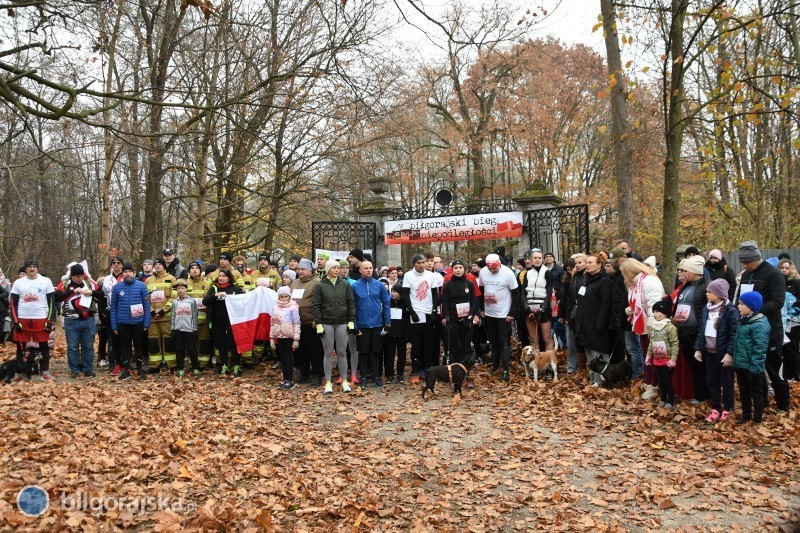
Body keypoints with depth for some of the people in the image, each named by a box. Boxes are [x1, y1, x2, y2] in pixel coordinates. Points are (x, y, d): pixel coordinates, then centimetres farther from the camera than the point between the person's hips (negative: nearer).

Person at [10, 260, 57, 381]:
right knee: (20, 346, 7)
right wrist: (15, 321, -4)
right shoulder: (18, 283, 5)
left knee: (44, 346, 2)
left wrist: (51, 320, -6)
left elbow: (51, 302, 2)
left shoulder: (46, 281, 2)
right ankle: (19, 373, 16)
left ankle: (45, 372, 9)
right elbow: (13, 304, 6)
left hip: (41, 319, -1)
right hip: (22, 319, 1)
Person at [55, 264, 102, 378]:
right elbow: (56, 297, -15)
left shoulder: (90, 283, 5)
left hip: (88, 321, 2)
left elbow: (101, 294, 9)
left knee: (88, 346, 9)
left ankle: (88, 369, 18)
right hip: (71, 322, -2)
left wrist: (92, 292, -11)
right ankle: (74, 370, 15)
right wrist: (73, 291, -20)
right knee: (72, 347, 5)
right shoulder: (64, 284, -2)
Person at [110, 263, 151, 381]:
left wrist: (146, 323, -7)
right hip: (122, 323, 1)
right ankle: (126, 370, 21)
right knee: (124, 346, 11)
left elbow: (147, 305, -2)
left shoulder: (142, 286, -3)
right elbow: (113, 307, 4)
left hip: (138, 322, -1)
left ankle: (140, 370, 19)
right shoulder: (117, 287, 1)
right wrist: (114, 325, 1)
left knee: (138, 345, 10)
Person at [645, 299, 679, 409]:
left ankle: (670, 402, 12)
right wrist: (648, 356, 13)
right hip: (657, 359, 7)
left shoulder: (670, 327, -16)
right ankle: (663, 400, 26)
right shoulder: (653, 327, 7)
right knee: (660, 381, 15)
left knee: (668, 381, 1)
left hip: (667, 360, -7)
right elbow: (651, 343, 15)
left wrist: (673, 359, -20)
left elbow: (675, 344, -17)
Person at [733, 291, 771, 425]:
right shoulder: (743, 321, 9)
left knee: (756, 393, 7)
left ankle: (757, 420, 19)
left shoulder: (760, 324, -19)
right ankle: (746, 416, 32)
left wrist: (756, 368, -23)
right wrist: (735, 360, 16)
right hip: (741, 365, 9)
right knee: (743, 392, 19)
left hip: (752, 367, -9)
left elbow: (759, 349, -22)